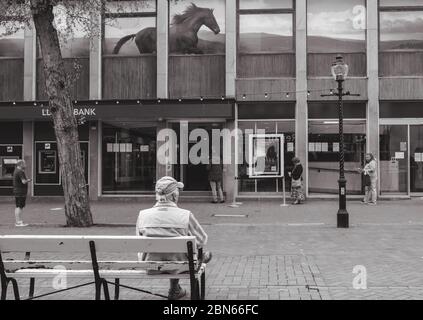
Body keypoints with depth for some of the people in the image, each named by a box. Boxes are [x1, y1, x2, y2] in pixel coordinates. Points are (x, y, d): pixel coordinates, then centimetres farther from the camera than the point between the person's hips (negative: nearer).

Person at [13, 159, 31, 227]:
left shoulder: (16, 171, 15)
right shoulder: (20, 172, -16)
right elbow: (24, 182, -22)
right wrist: (28, 180, -3)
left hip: (17, 192, 10)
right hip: (20, 192, -10)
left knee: (18, 207, 13)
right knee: (19, 207, -9)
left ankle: (18, 221, 17)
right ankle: (18, 222, -9)